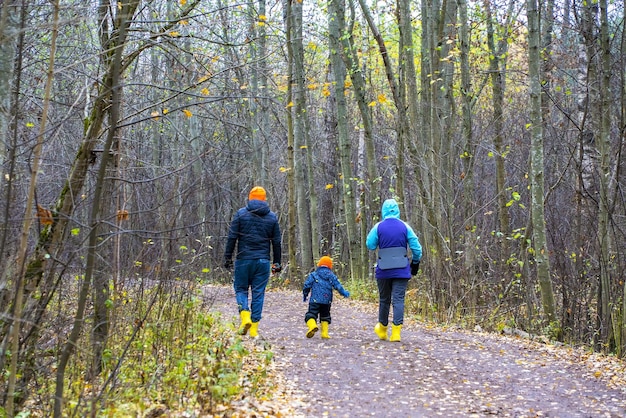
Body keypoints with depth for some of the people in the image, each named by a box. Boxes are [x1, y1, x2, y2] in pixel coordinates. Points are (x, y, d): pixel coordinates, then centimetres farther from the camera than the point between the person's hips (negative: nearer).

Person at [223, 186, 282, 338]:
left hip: (244, 259, -2)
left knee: (241, 289, 12)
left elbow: (232, 237, -4)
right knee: (258, 293, 6)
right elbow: (276, 242, 9)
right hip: (263, 261, 2)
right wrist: (277, 263, 15)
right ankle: (254, 329, 5)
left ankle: (245, 316, -12)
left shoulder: (241, 214, 0)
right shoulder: (272, 217, 8)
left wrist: (228, 257, 2)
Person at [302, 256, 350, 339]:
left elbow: (306, 285, 2)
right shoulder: (331, 276, 7)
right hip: (327, 301, 2)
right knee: (325, 316, 17)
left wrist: (304, 295, 17)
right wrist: (344, 293, 16)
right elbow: (338, 286, 2)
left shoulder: (313, 275, 4)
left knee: (311, 314, -5)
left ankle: (312, 326, -36)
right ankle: (325, 333, 8)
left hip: (315, 300, -2)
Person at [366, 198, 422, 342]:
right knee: (398, 299, -1)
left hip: (383, 270, 0)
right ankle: (396, 331, -10)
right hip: (401, 270, 0)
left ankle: (382, 329, 28)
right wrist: (415, 262, 14)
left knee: (384, 299, 14)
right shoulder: (404, 226, 0)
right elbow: (416, 247, 0)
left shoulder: (378, 227, -3)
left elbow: (370, 245, 2)